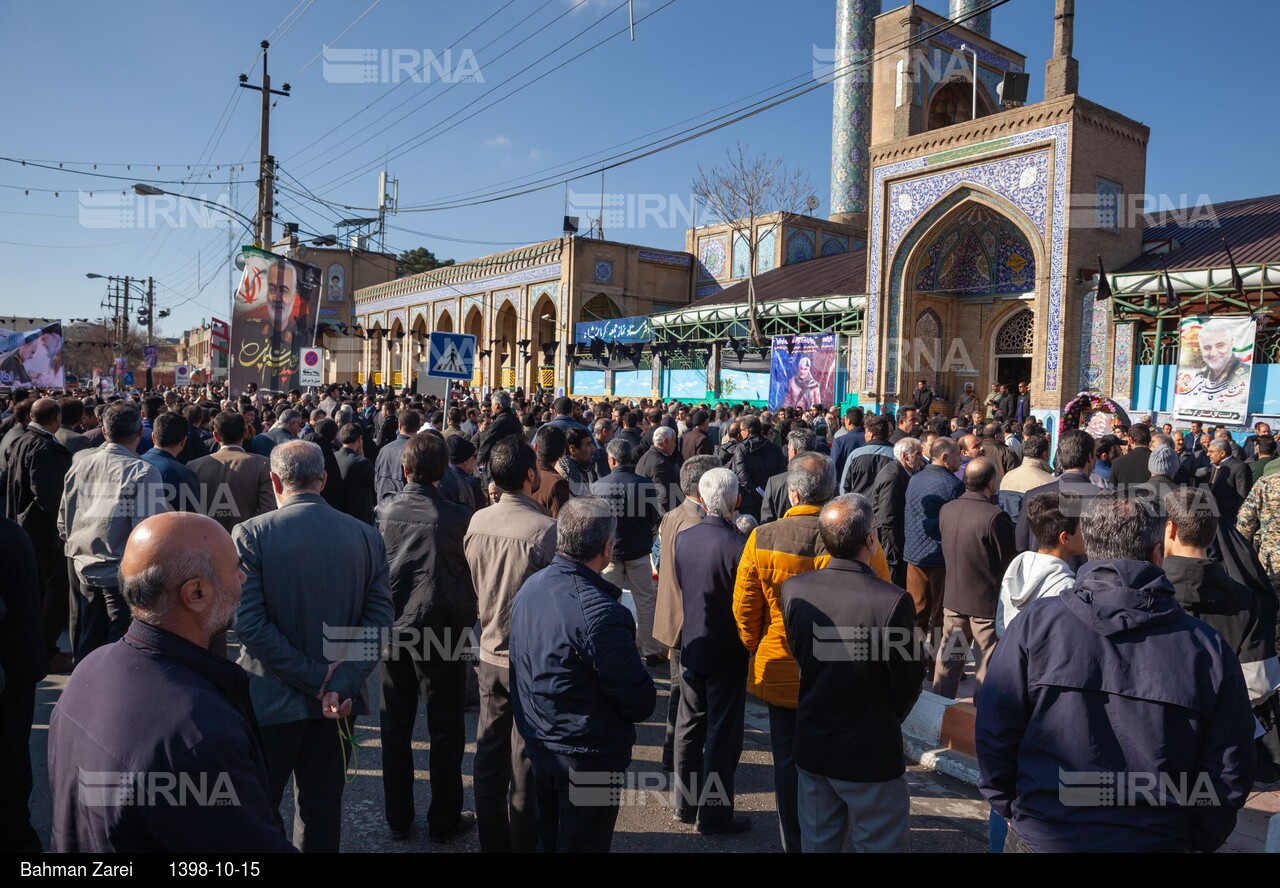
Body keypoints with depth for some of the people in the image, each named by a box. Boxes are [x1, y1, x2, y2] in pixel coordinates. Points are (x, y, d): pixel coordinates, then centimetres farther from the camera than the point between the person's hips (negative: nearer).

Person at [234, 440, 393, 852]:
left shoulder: (251, 534, -12)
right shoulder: (366, 536, -3)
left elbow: (249, 623, -17)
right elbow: (379, 618, -9)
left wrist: (314, 678, -13)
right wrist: (341, 684, -12)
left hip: (271, 698, -2)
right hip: (338, 701, 3)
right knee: (322, 809, 16)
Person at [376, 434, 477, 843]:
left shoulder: (383, 512, -6)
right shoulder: (459, 518, -15)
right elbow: (475, 577, -5)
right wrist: (467, 619, 11)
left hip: (393, 630, 3)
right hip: (442, 634, -3)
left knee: (395, 730, 17)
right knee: (445, 733, 12)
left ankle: (398, 819, 29)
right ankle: (444, 821, 22)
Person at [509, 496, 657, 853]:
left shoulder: (530, 587, -5)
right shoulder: (601, 613, -30)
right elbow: (641, 703, -22)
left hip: (537, 744, 7)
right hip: (588, 757, -7)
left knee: (548, 840, 25)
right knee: (582, 844, 12)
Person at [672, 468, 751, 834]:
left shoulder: (681, 539, -4)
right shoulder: (739, 544, -21)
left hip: (690, 648, 6)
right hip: (726, 653, -5)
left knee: (689, 726, 18)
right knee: (722, 734, 7)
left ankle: (685, 803, 31)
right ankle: (714, 814, 17)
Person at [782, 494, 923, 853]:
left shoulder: (793, 590, -10)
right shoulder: (893, 601, -24)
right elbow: (908, 681, -13)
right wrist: (890, 719, 7)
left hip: (811, 746, 5)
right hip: (871, 754, -4)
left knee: (817, 841, 20)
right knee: (880, 843, 14)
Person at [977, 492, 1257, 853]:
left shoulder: (1034, 624, -13)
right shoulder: (1210, 650, -9)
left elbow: (994, 734, -9)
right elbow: (1229, 774, -3)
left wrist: (1010, 809, 7)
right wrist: (1196, 841, 14)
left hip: (1041, 837, -1)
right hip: (1158, 841, 1)